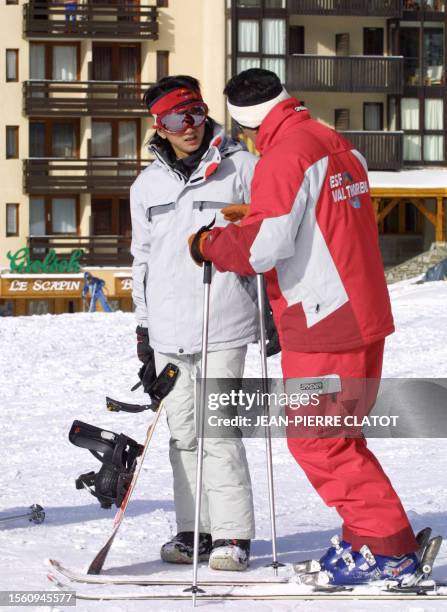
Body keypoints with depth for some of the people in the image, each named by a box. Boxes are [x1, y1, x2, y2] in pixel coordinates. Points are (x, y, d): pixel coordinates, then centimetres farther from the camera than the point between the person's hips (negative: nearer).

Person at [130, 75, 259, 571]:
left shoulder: (241, 169, -1)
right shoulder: (147, 186, 13)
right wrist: (143, 326, 18)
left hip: (223, 325, -5)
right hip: (168, 330, 5)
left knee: (218, 429, -9)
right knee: (183, 432, 8)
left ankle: (232, 535, -3)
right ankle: (195, 530, 16)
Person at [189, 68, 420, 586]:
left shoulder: (285, 155, -15)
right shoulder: (336, 145, 13)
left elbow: (262, 247, -21)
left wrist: (209, 244, -4)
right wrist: (255, 213, 20)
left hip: (324, 326, -9)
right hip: (361, 314, 9)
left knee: (316, 441, -2)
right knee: (335, 437, 18)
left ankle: (388, 547, -3)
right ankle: (365, 539, 20)